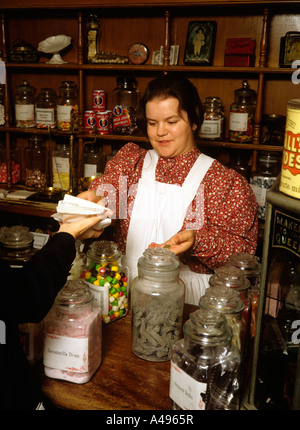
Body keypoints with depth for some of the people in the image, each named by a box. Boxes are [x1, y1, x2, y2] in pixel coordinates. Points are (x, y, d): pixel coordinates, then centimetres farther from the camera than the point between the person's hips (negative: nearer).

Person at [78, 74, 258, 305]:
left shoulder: (226, 181, 0)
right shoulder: (130, 159, 13)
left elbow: (244, 249, -2)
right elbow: (107, 187, -4)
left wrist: (198, 241, -20)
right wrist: (92, 199, -27)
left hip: (187, 298, -2)